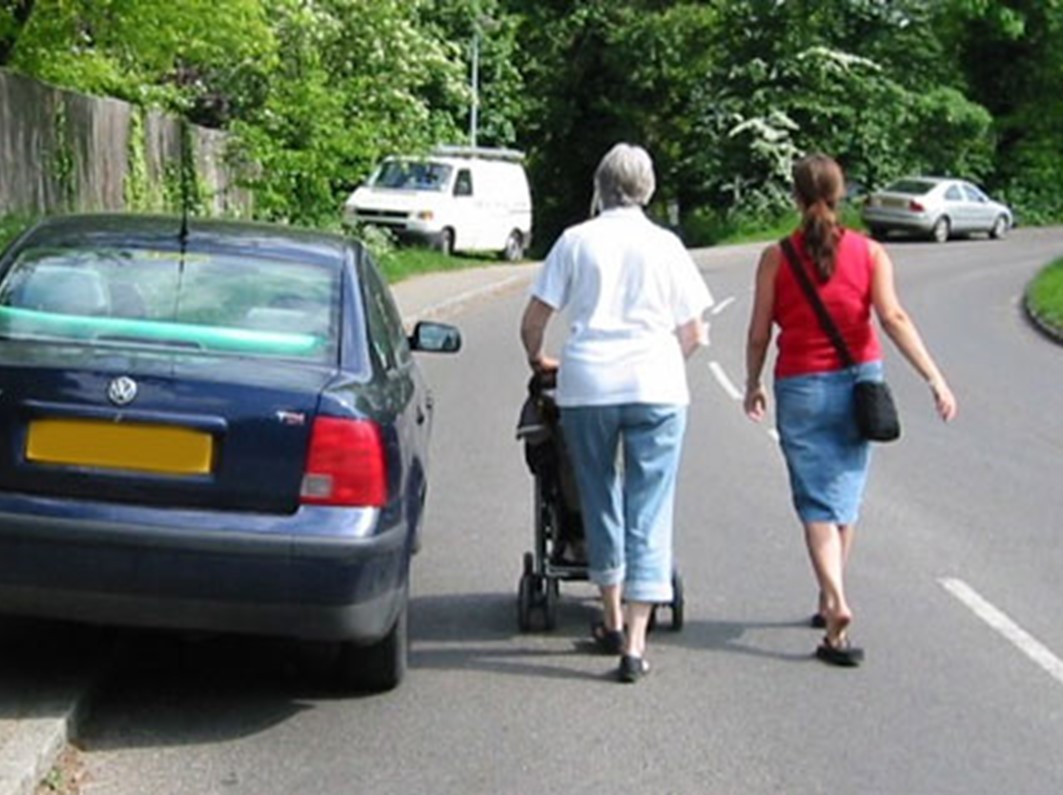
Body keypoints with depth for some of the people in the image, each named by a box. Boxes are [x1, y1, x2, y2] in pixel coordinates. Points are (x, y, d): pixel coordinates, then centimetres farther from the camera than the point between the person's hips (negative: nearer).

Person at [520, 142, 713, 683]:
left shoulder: (576, 240, 7)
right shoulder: (665, 245, 8)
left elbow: (532, 322, 6)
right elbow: (694, 334, 10)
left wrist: (537, 361, 26)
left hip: (587, 384, 1)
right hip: (656, 385, 0)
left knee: (600, 501, 17)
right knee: (649, 512, 1)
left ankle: (613, 620, 27)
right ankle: (635, 640, -5)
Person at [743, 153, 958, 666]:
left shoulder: (776, 257, -4)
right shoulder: (869, 253, -2)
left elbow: (759, 333, -3)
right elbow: (893, 319, -12)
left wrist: (753, 385, 12)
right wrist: (935, 379, -14)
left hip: (800, 387, -2)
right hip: (858, 382, 2)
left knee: (817, 503, 0)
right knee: (844, 496, 16)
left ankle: (835, 602, -20)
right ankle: (830, 601, 27)